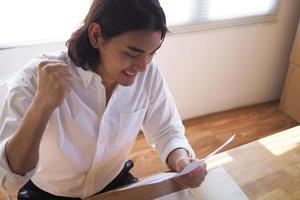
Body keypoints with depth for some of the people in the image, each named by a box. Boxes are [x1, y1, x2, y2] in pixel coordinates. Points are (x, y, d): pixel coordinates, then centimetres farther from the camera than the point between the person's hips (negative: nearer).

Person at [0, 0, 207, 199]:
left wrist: (182, 160, -23)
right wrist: (42, 104, -39)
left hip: (115, 182, 2)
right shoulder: (36, 78, -24)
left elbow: (166, 131, -3)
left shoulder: (149, 73, -15)